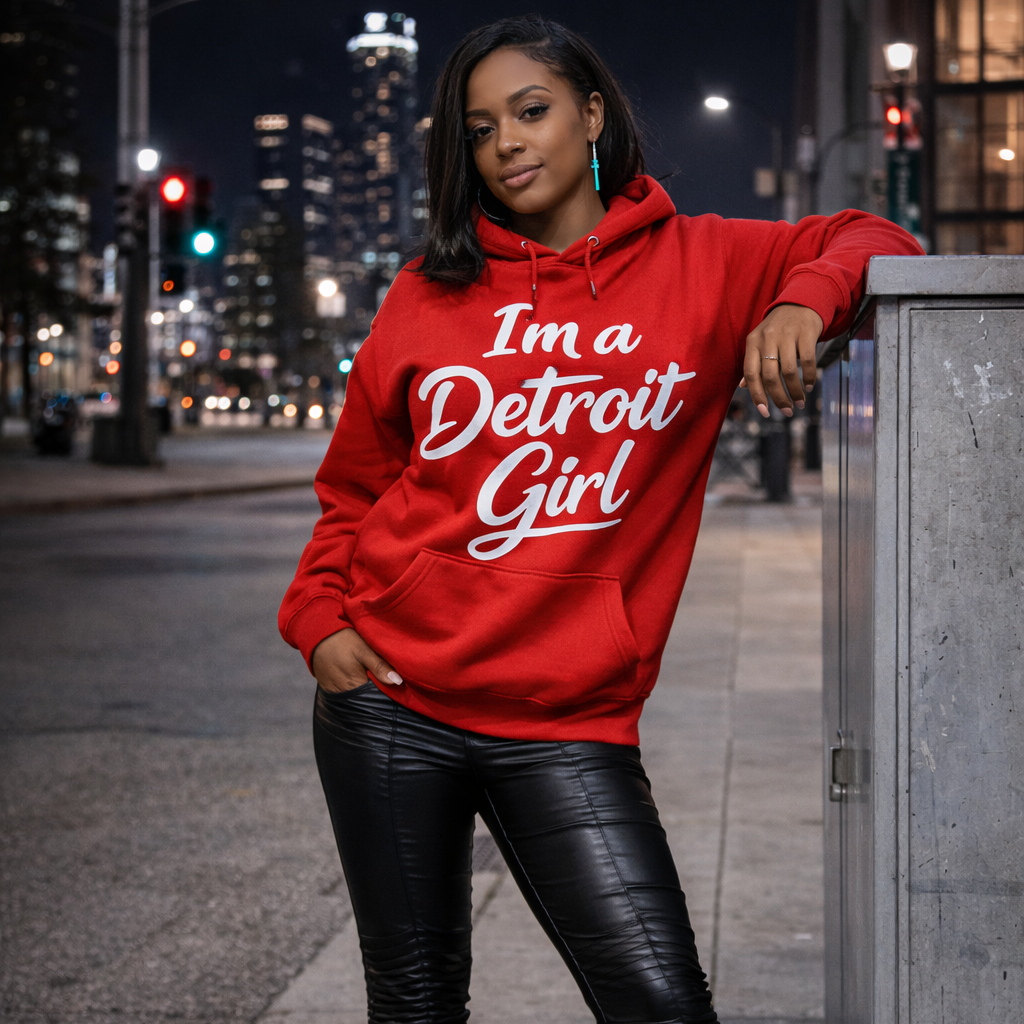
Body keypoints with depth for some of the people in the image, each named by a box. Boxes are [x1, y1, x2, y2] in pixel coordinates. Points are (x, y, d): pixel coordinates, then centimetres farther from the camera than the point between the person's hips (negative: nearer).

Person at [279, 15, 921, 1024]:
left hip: (566, 725, -1)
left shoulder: (699, 266, 3)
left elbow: (867, 243, 6)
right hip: (389, 701, 2)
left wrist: (805, 299, -15)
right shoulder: (429, 295, 7)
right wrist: (319, 617, 3)